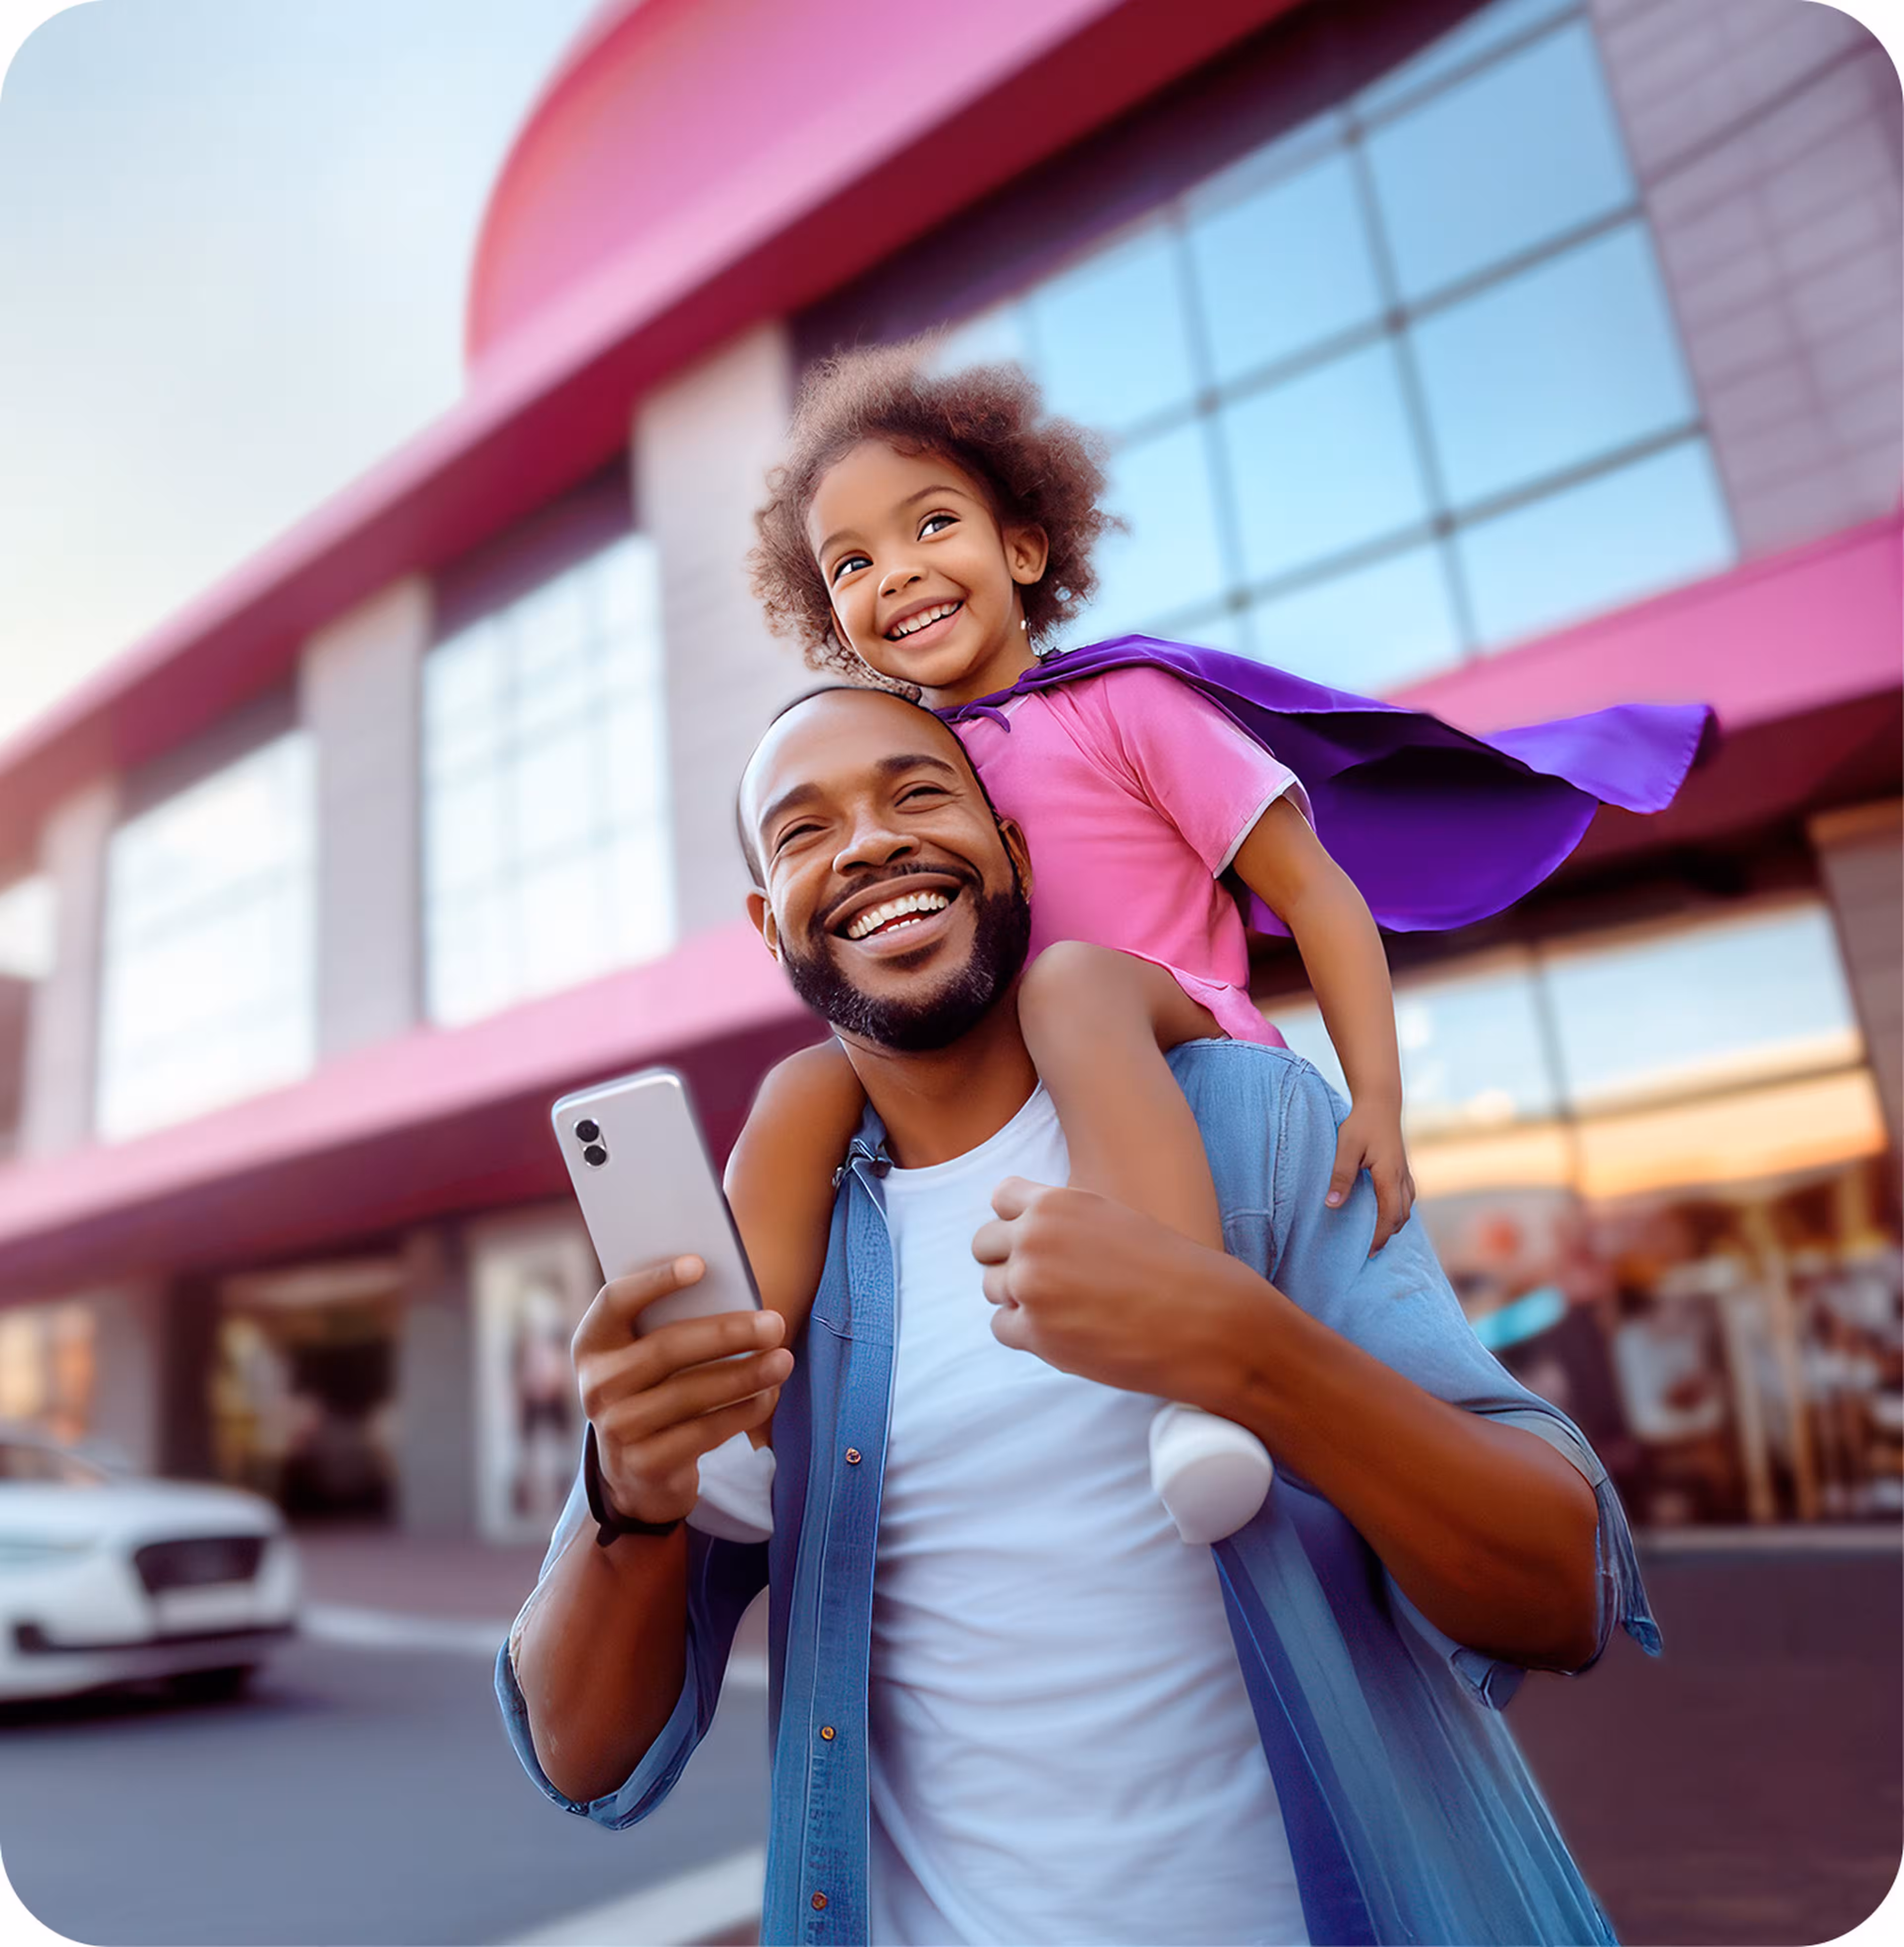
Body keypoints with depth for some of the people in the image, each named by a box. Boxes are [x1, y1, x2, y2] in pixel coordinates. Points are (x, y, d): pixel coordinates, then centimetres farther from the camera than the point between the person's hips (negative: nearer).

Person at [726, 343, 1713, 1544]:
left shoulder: (1122, 702, -1)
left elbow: (1313, 888, -5)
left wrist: (1378, 1098, -17)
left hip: (1185, 1045, -5)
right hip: (989, 1093, 5)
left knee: (1075, 977, -36)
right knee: (806, 1086, -16)